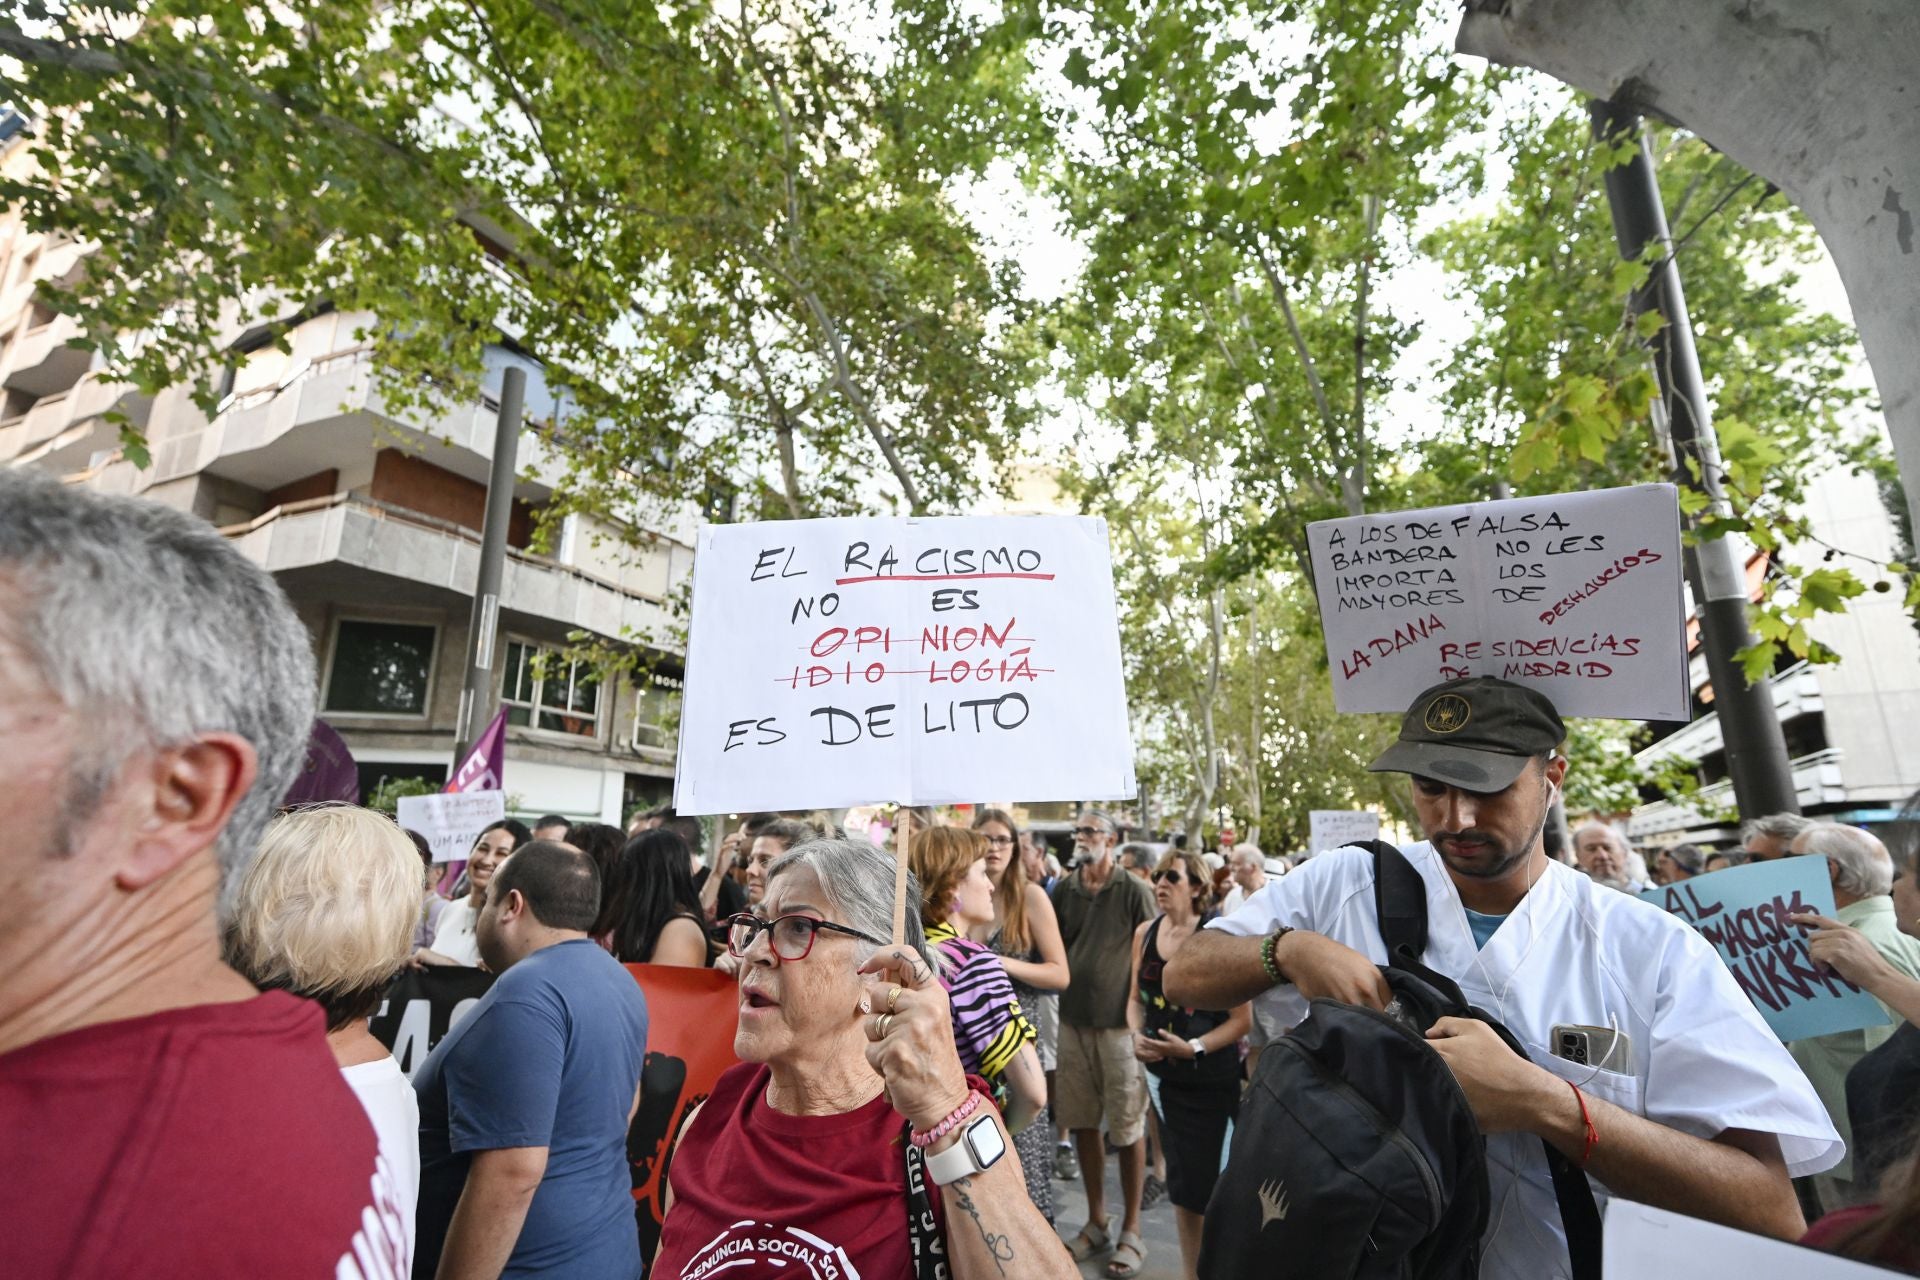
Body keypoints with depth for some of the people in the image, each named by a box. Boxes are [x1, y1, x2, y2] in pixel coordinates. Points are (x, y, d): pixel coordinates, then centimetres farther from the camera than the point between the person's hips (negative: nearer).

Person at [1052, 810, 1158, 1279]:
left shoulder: (1134, 891, -7)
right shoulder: (1063, 890, 5)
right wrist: (1060, 994, 7)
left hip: (1120, 1021, -4)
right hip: (1072, 1020, 4)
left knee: (1128, 1129, 6)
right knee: (1082, 1123, 14)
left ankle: (1131, 1232, 23)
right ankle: (1096, 1223, 31)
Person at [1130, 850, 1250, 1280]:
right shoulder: (1145, 934, 0)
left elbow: (1243, 1019, -16)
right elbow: (1137, 999, 10)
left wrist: (1194, 1048, -25)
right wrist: (1137, 1035, -8)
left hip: (1212, 1078, -5)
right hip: (1164, 1075, 5)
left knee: (1217, 1184, 3)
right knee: (1182, 1183, 19)